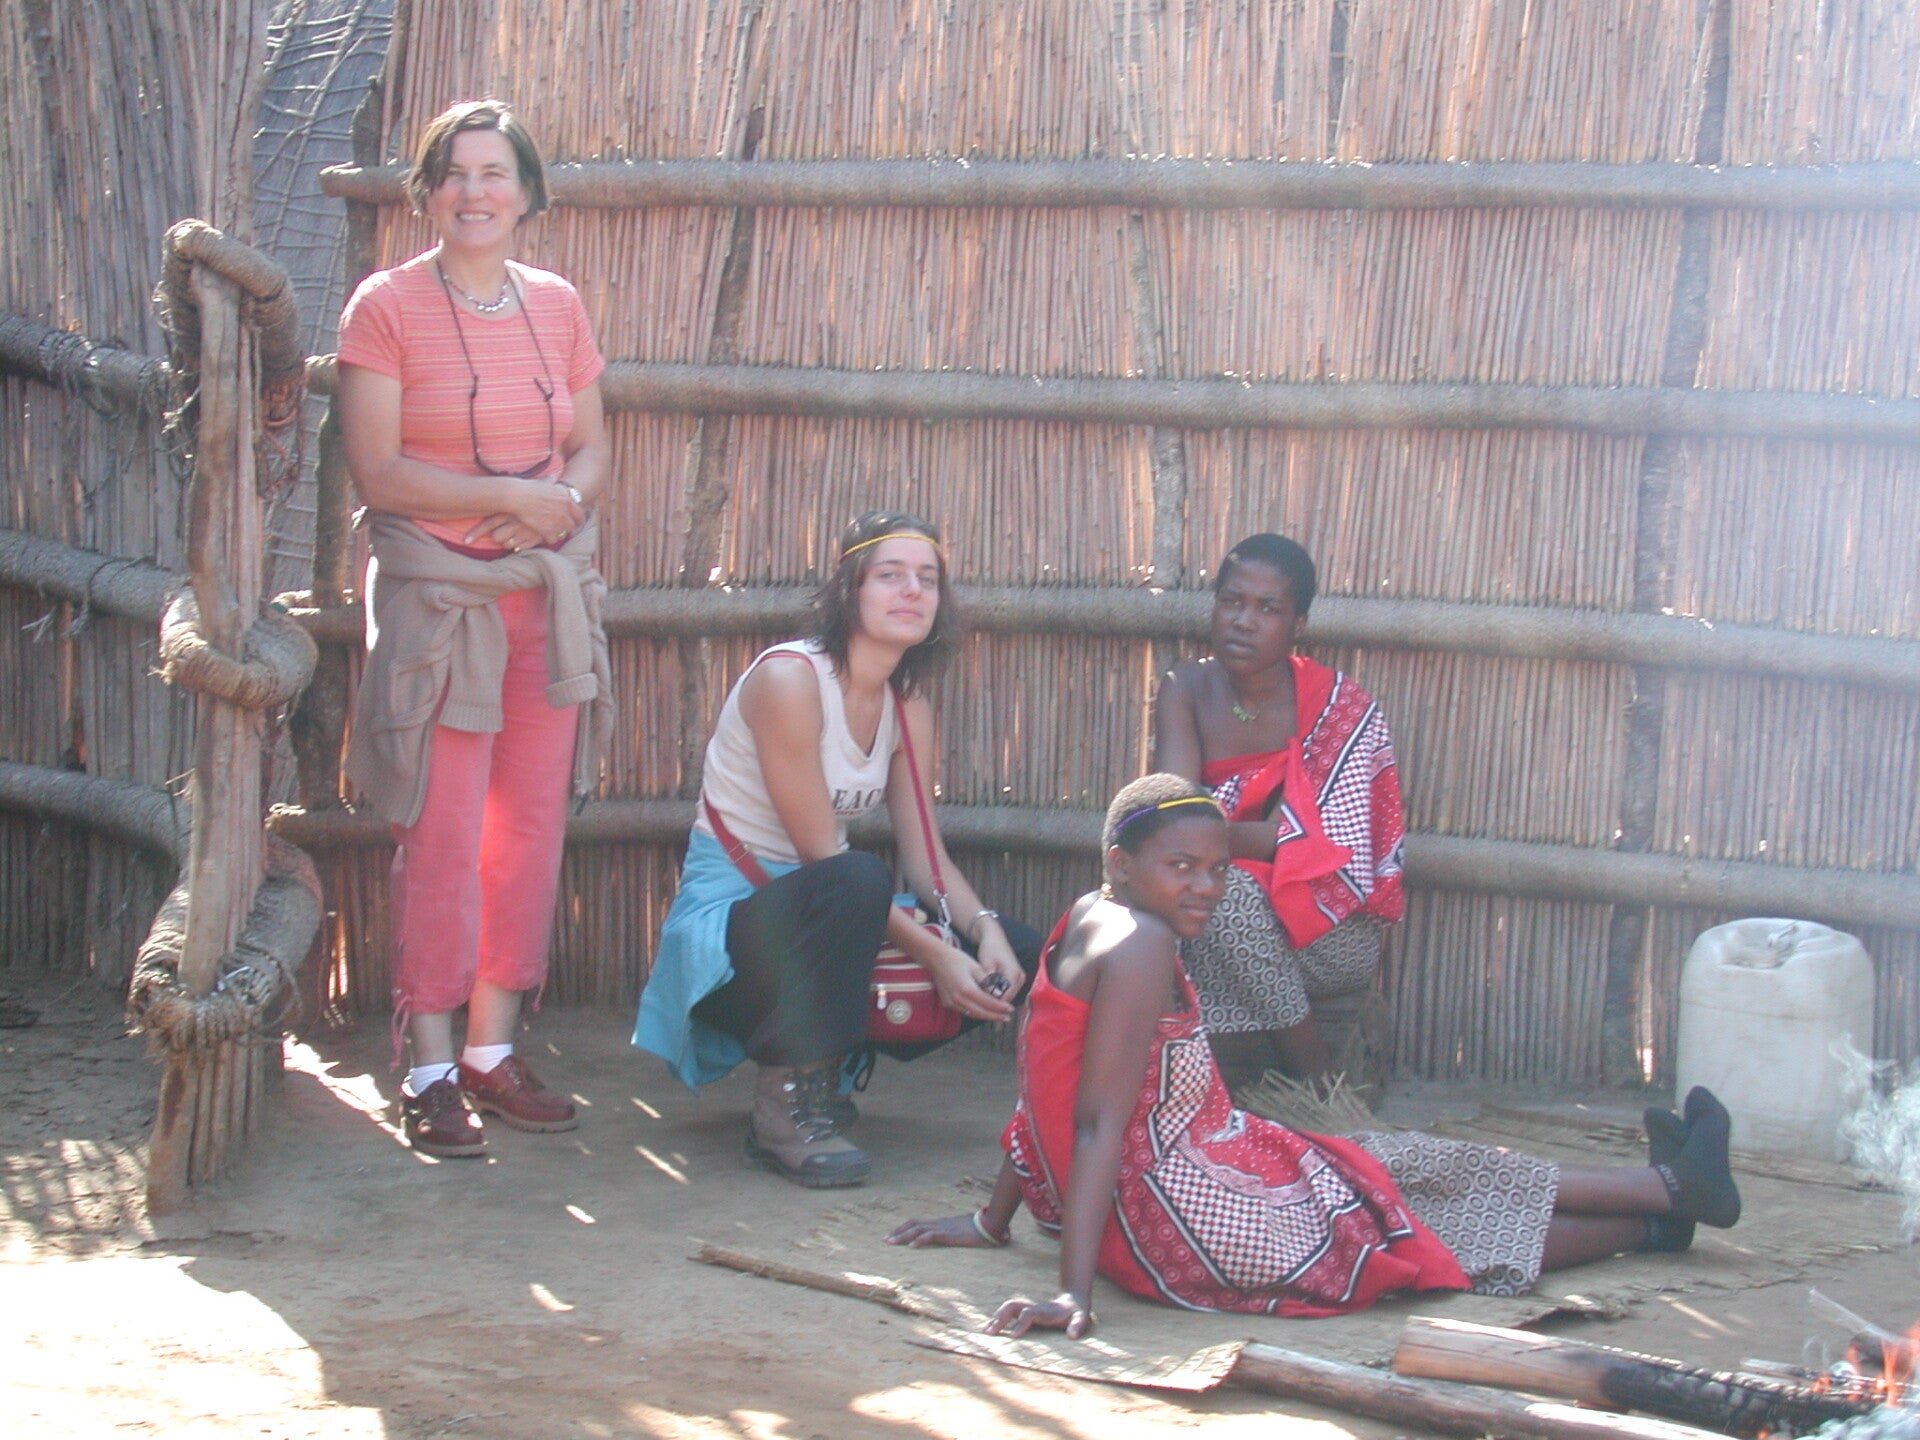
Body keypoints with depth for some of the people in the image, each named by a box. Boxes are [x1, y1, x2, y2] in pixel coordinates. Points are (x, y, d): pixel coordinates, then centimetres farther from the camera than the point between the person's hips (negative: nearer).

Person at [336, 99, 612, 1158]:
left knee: (531, 826, 6)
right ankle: (431, 1071, 4)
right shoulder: (386, 307, -4)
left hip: (552, 593, 5)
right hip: (437, 594, -5)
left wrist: (566, 499, -8)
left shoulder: (557, 306, 9)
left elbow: (593, 446, 13)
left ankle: (493, 1050, 17)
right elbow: (378, 472, -10)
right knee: (441, 840, -5)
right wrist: (507, 495, -14)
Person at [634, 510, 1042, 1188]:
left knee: (1021, 955, -6)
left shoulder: (907, 705, 6)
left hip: (819, 916, 8)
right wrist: (934, 953, -27)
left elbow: (928, 856, 2)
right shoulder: (788, 677, -18)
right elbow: (822, 856, -22)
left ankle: (823, 1067, 8)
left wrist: (986, 929, -19)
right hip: (730, 920, -8)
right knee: (856, 880, -38)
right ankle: (786, 1105, -23)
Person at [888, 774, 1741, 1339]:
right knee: (1447, 1226, 8)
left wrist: (994, 1220, 19)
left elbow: (1046, 1092, 13)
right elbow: (1099, 1121, -27)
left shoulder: (1087, 923, 6)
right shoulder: (1141, 943, -22)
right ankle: (1670, 1192, 25)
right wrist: (1073, 1291, -30)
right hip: (1190, 1221, -9)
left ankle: (1662, 1194, 30)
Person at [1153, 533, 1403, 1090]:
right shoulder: (1187, 689, -2)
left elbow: (1326, 849, -20)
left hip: (1329, 936, -3)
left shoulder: (1338, 706, -12)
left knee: (1222, 889, -32)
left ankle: (1321, 1081, -15)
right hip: (1223, 927, 3)